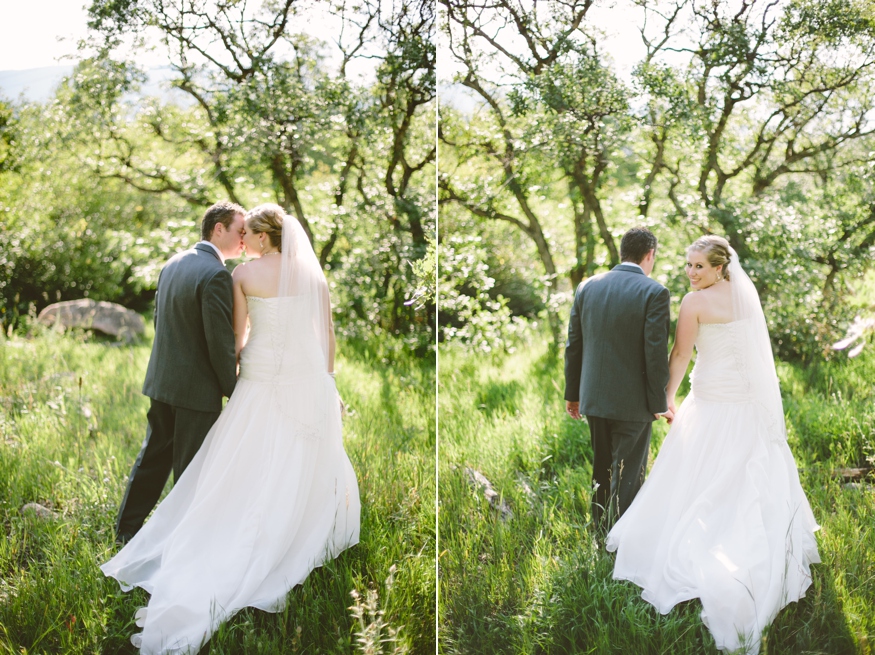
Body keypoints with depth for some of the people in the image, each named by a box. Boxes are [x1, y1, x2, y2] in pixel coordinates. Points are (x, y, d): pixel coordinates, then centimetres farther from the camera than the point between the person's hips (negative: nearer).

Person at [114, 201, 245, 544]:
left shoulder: (173, 264, 7)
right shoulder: (216, 275, -20)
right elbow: (220, 343, -21)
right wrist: (233, 390, -9)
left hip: (161, 382, 8)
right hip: (197, 388, -8)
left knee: (152, 458, 20)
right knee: (192, 470, 6)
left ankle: (127, 531, 29)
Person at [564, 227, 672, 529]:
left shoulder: (587, 286, 4)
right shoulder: (654, 292, -12)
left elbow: (573, 345, 6)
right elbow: (656, 352, -15)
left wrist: (573, 393, 14)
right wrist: (659, 402, -6)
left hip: (594, 398, 5)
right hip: (633, 401, -5)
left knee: (602, 470, 20)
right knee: (627, 476, 4)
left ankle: (600, 531, 30)